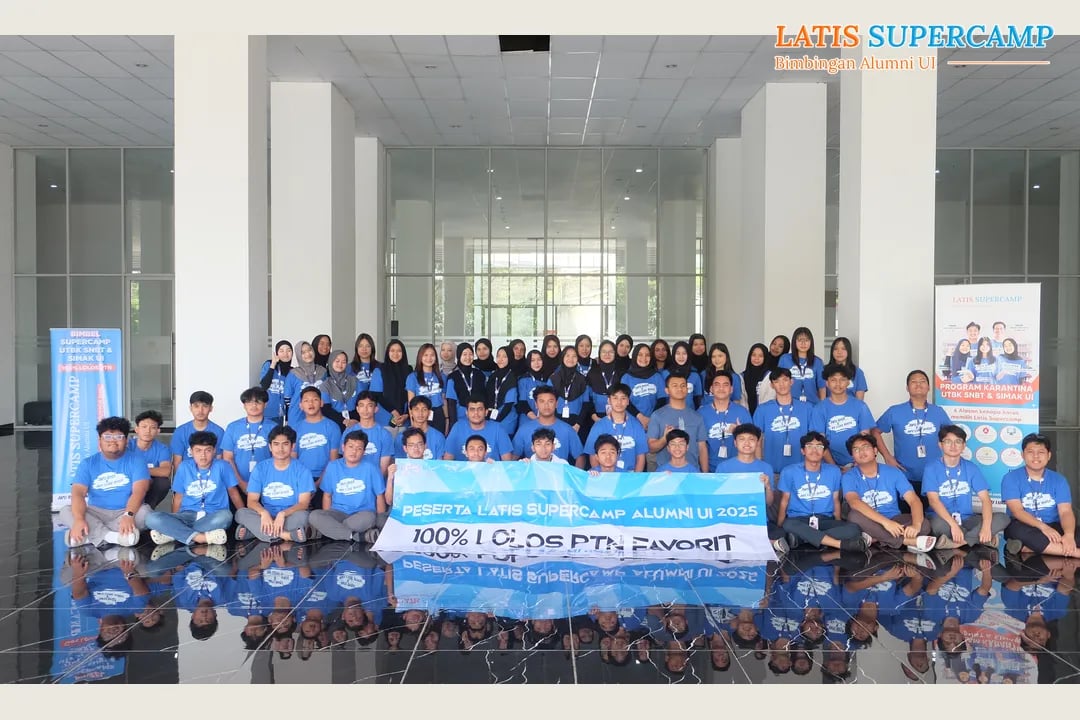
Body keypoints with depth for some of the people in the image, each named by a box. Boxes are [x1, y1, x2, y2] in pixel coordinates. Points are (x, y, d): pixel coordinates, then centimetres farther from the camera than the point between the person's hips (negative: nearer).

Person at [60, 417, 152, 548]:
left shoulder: (136, 461, 1)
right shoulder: (87, 463, 6)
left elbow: (139, 491, -15)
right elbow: (78, 493, -9)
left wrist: (129, 515, -35)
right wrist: (79, 519, -29)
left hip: (126, 512, -2)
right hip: (96, 513, 2)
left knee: (144, 512, -32)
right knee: (66, 511, -23)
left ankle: (92, 535, -30)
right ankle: (112, 537, -38)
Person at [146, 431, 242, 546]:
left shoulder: (222, 466, 2)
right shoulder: (184, 467, 8)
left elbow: (233, 492, 8)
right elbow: (178, 497, 13)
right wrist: (173, 521, 4)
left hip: (212, 517, -2)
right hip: (188, 516, 2)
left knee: (225, 515, -39)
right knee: (152, 518, -26)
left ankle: (172, 534, -28)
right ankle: (204, 537, -34)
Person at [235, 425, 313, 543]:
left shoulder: (301, 470, -3)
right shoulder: (260, 468, 3)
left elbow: (304, 503, -11)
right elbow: (252, 501, -4)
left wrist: (283, 514, -30)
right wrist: (264, 513, -28)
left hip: (290, 517, -2)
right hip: (267, 517, 2)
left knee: (302, 515, -35)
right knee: (241, 513, -25)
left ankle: (253, 530, -27)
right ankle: (285, 535, -33)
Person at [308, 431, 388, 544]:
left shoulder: (371, 468, 3)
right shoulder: (333, 467, 8)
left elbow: (380, 497, 6)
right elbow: (327, 496, 13)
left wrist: (380, 521, -4)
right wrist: (326, 520, 1)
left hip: (363, 514, -2)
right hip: (338, 513, 3)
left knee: (369, 517, -38)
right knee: (313, 516, -28)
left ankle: (331, 531, -20)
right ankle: (362, 536, -31)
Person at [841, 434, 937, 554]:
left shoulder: (893, 472, -3)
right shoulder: (849, 477, -9)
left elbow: (914, 501, -12)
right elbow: (854, 502, -29)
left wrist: (916, 525, -34)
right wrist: (885, 522, -42)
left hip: (893, 520, 2)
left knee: (924, 524, -24)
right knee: (854, 515, -35)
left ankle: (874, 539, -29)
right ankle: (909, 541, -32)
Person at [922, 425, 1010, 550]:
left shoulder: (971, 468, 4)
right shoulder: (932, 468, -5)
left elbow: (985, 499, -4)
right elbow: (933, 500, -16)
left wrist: (986, 526, -22)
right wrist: (953, 525, -30)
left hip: (966, 520, 4)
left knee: (1003, 518, -18)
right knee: (938, 523, -38)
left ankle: (957, 543, -27)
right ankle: (977, 538, -18)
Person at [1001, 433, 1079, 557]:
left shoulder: (1058, 480, 6)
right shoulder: (1011, 478, -3)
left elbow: (1065, 512, -7)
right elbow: (1017, 511, -14)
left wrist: (1069, 534, -29)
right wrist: (1043, 527, -31)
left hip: (1053, 527, 3)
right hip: (1023, 527, -3)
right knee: (1018, 530, -39)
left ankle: (1023, 548, -33)